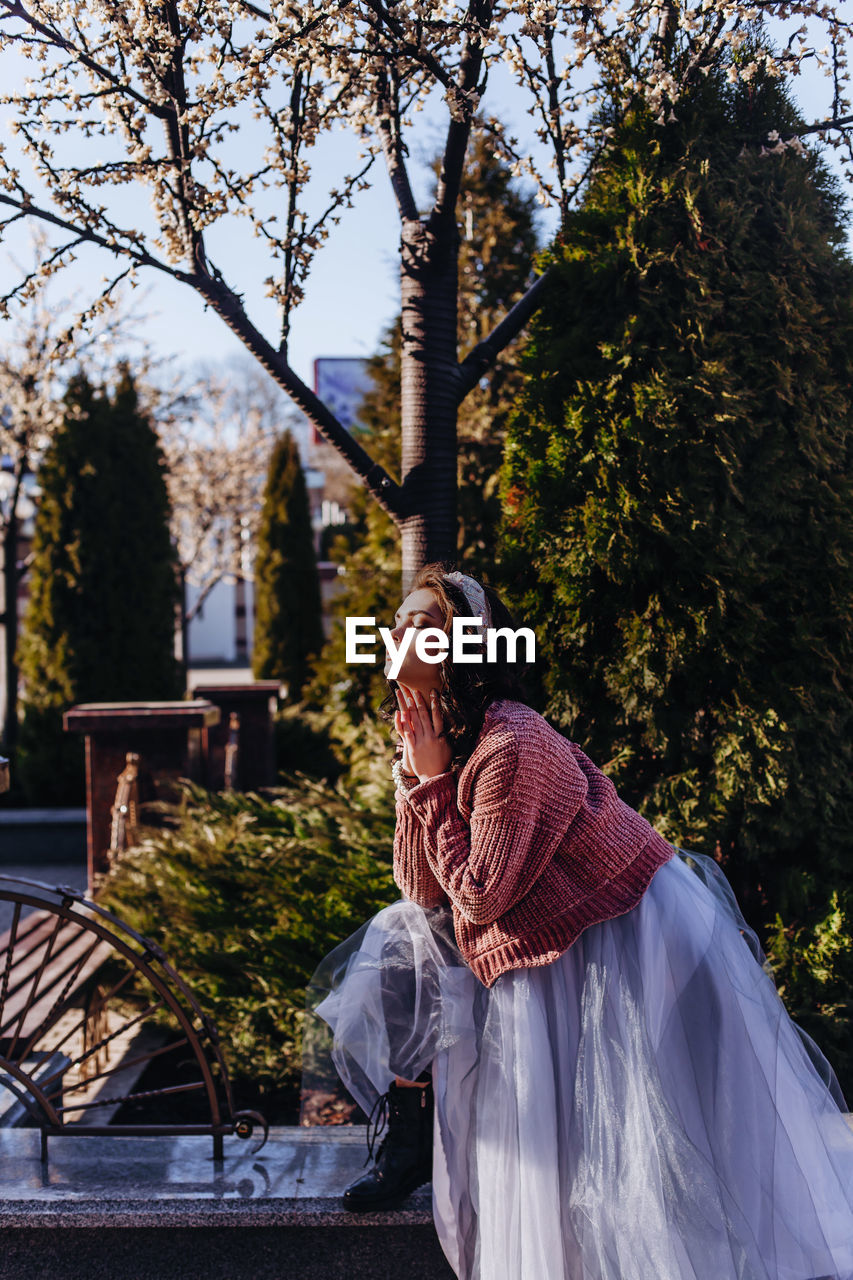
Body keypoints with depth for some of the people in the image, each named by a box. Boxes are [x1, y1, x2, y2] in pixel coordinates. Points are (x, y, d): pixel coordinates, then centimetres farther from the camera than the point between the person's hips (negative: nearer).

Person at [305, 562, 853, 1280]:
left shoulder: (511, 745, -25)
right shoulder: (431, 737, 2)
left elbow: (479, 898, -22)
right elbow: (424, 891, -1)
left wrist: (434, 781, -19)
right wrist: (415, 774, -10)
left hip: (629, 944, -8)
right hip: (551, 950, 8)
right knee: (395, 947, 3)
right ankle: (413, 1138, 15)